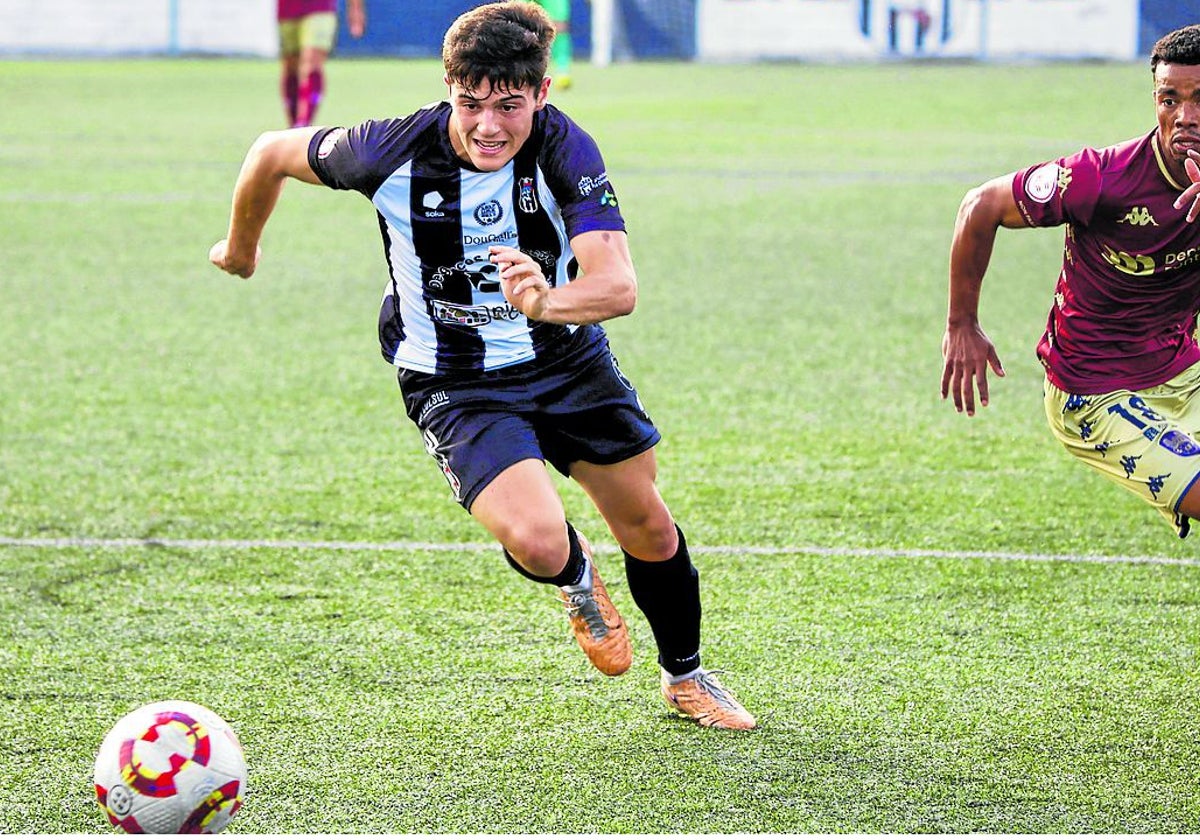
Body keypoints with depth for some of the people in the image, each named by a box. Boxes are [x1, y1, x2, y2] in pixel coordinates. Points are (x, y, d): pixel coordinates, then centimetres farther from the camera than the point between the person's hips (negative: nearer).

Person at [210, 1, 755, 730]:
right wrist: (241, 251, 12)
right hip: (456, 388, -2)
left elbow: (619, 286, -33)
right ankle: (578, 579, 17)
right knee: (536, 540, -24)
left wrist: (548, 302, -55)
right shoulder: (397, 151, -24)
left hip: (568, 359, 2)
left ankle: (686, 677, 43)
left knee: (646, 525, 12)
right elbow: (274, 154, -5)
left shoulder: (563, 149, -23)